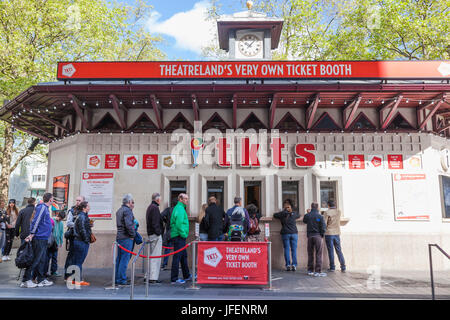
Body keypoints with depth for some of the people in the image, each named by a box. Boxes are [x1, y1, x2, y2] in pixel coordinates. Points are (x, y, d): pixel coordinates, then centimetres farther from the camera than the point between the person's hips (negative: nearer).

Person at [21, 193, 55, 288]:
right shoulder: (42, 207, -12)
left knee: (41, 260, 13)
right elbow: (35, 221, -18)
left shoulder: (45, 208, 17)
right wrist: (32, 234, -19)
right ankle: (26, 281, 2)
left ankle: (41, 280, 19)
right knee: (35, 260, -5)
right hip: (39, 238, -10)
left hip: (43, 239, 10)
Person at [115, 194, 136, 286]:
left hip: (119, 237, 9)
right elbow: (128, 225, -23)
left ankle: (117, 279, 20)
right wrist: (133, 235, -11)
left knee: (119, 258, 14)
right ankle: (122, 280, -1)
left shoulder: (119, 210, 17)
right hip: (126, 238, -9)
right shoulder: (127, 210, -13)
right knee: (125, 259, -4)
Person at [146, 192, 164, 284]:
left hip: (151, 234, 11)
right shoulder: (155, 208, -13)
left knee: (152, 256, 15)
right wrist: (158, 232, -16)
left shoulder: (150, 207, 18)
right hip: (156, 235, -11)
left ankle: (151, 276, 21)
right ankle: (153, 278, -5)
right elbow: (155, 222, -20)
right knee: (156, 256, -7)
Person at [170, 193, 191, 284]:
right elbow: (179, 224, -24)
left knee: (184, 256, 18)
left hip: (180, 236, 11)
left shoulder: (179, 208, 18)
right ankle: (174, 279, 0)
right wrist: (183, 234, -17)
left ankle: (186, 276, 29)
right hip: (179, 236, -11)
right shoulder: (180, 209, -15)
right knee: (177, 257, -5)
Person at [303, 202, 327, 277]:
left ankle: (310, 270, 19)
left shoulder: (307, 215, 1)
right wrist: (322, 235, 4)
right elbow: (323, 227, -10)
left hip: (310, 236, 4)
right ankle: (317, 271, -2)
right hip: (318, 236, -4)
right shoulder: (320, 216, -9)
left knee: (310, 254, 13)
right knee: (318, 254, 0)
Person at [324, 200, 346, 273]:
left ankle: (332, 267, 6)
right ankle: (343, 267, 8)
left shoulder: (327, 212, -10)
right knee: (339, 251, 10)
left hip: (329, 233, -4)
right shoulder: (339, 211, 3)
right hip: (337, 233, 4)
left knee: (330, 251, 3)